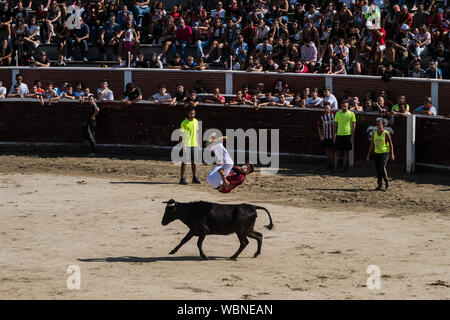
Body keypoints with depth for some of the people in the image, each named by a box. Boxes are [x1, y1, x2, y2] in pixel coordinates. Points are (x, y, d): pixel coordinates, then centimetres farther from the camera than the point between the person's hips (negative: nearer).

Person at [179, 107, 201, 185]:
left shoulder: (196, 121, 10)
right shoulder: (184, 122, -8)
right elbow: (181, 134, -8)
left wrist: (198, 143, 17)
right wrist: (181, 137, -28)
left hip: (194, 144, 6)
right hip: (187, 144, -6)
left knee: (194, 161, 10)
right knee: (184, 161, -4)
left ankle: (194, 178, 17)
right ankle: (182, 178, 0)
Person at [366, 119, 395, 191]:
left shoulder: (386, 134, -6)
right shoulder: (375, 134, 8)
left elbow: (391, 144, -5)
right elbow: (372, 145, 14)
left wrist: (392, 155, -10)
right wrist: (368, 154, 12)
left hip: (385, 153, -5)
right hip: (376, 153, 5)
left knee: (382, 168, -16)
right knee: (378, 169, 5)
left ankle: (387, 184, -3)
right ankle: (380, 185, 13)